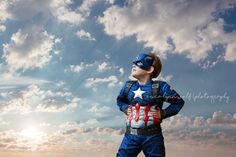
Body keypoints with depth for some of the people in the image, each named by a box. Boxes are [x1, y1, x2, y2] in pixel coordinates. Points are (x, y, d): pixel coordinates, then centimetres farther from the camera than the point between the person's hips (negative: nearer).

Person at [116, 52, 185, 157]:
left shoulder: (160, 87, -9)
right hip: (131, 135, 3)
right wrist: (125, 108, 3)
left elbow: (179, 102, -2)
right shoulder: (128, 85, 4)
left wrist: (163, 113, -10)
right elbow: (120, 100, 22)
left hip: (152, 136, -3)